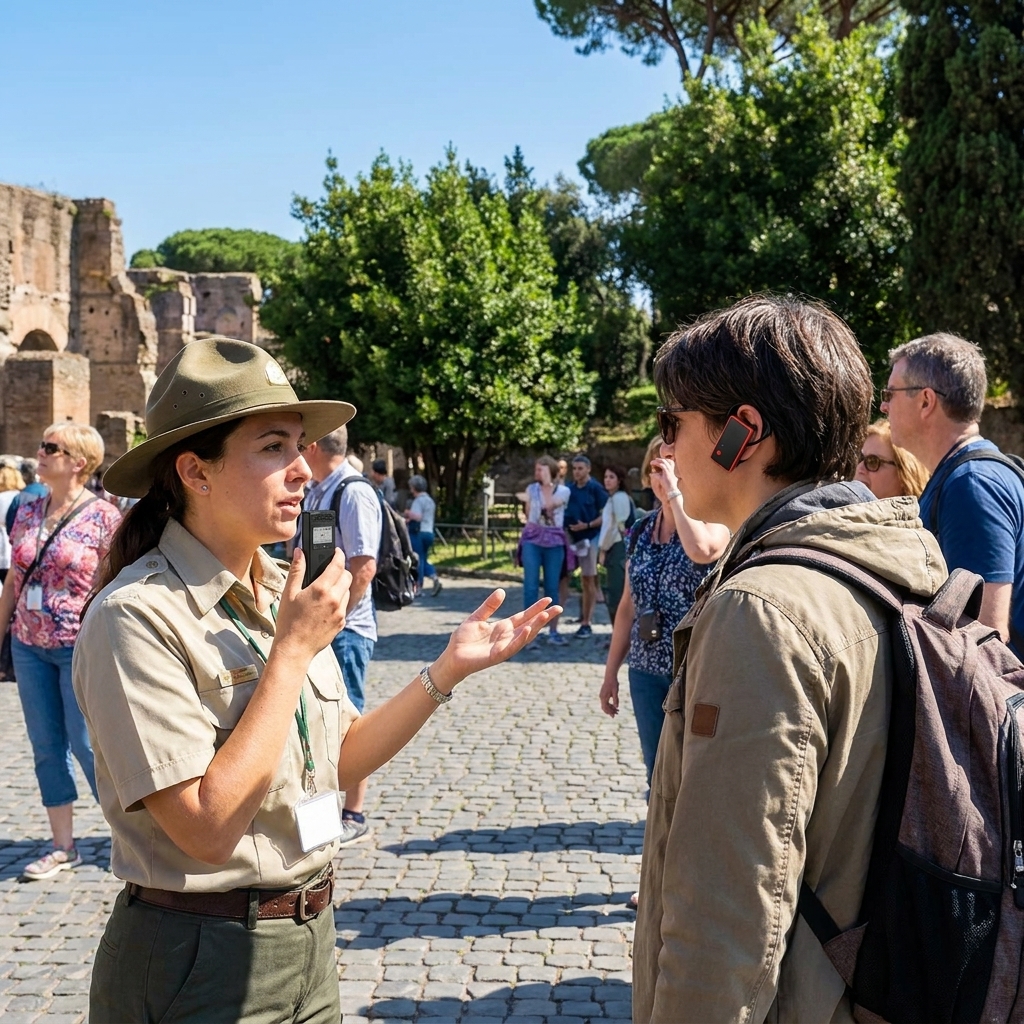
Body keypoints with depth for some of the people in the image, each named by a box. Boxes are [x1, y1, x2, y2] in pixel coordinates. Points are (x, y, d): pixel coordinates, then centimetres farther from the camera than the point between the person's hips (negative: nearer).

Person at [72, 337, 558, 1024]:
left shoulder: (284, 592, 2)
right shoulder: (138, 615, -19)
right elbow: (208, 829, -24)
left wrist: (449, 670, 0)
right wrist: (293, 651, -21)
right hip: (202, 967, -7)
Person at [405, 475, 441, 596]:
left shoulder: (418, 500, -12)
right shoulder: (430, 500, 16)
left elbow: (418, 517, -24)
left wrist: (408, 512, -8)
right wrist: (410, 519, 18)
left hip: (418, 533, -8)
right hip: (429, 532, 8)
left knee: (417, 559, -1)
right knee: (423, 559, 16)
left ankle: (418, 587, 2)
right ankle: (435, 578, -2)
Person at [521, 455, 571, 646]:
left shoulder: (563, 490, 2)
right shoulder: (532, 489, 9)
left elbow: (549, 505, -9)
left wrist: (548, 483, -1)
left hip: (554, 541, -1)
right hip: (532, 539, 1)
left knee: (552, 587, 2)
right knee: (531, 585, -6)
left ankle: (553, 631, 8)